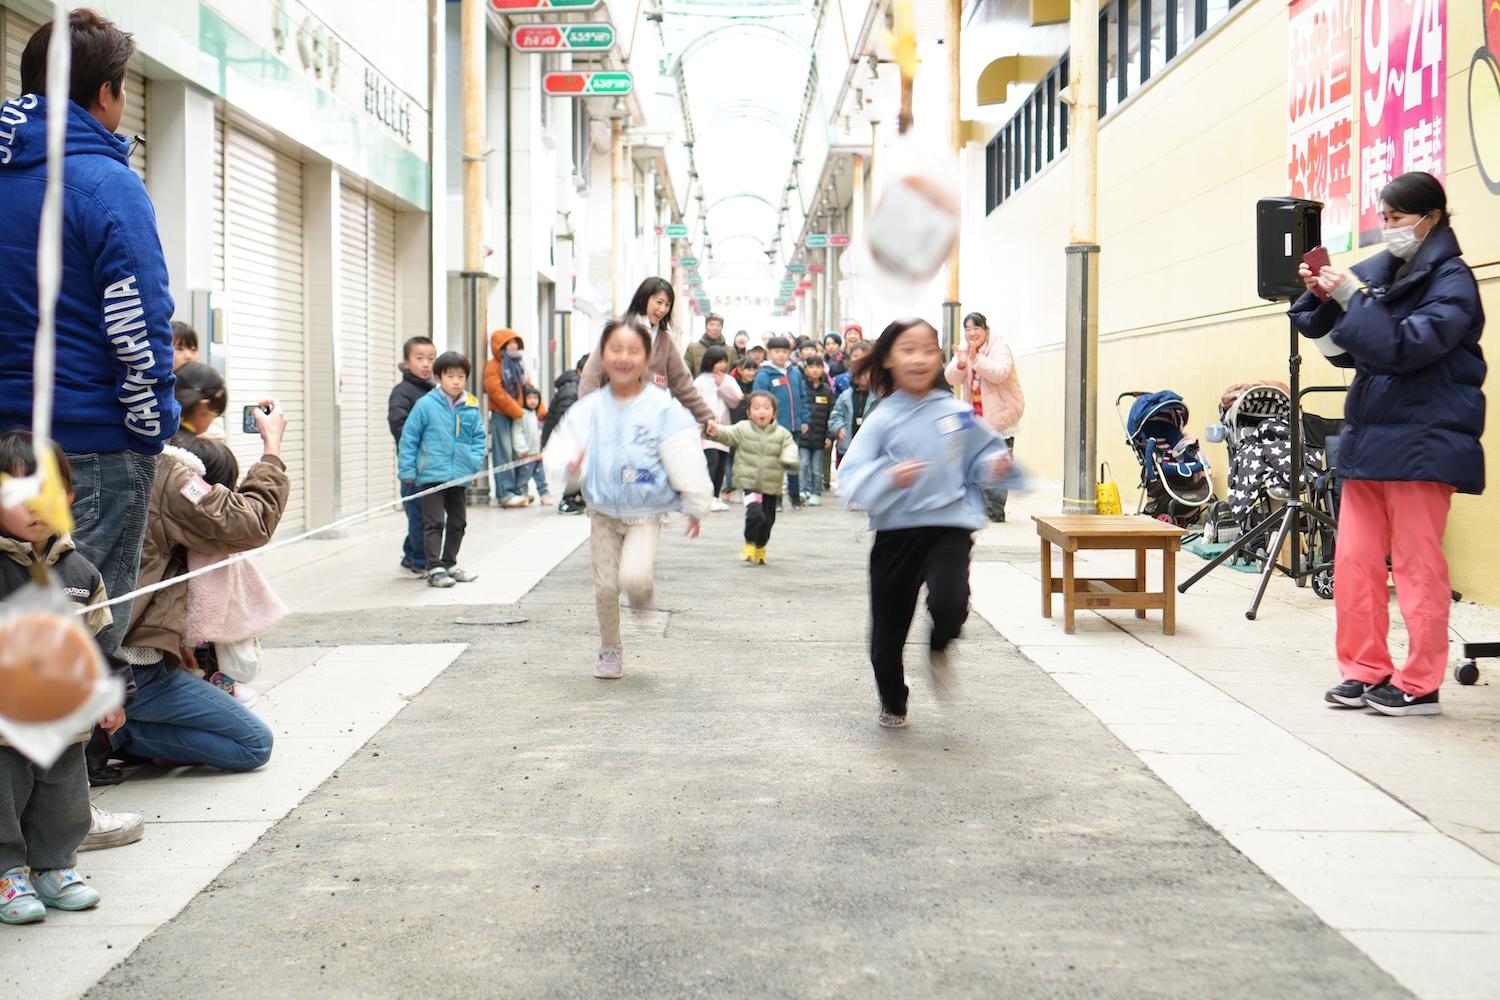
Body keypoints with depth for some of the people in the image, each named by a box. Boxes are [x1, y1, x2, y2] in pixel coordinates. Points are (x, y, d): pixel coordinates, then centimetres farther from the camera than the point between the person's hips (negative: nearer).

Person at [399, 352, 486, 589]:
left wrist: (475, 461, -1)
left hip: (460, 477, 5)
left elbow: (479, 436, 14)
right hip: (431, 475, -5)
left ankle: (449, 564, 29)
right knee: (434, 522, -7)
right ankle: (434, 569, -7)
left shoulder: (470, 408, 3)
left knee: (458, 522, 15)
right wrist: (407, 470, -5)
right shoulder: (425, 405, -8)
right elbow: (409, 437, -4)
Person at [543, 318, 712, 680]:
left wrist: (695, 507, -3)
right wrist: (570, 467, -27)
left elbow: (685, 461, -7)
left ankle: (643, 585, 13)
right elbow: (558, 449, -4)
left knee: (634, 577, -25)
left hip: (646, 514, -3)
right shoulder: (589, 409, -4)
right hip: (604, 513, 3)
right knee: (605, 586, 6)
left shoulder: (663, 408, -12)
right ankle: (609, 650, 28)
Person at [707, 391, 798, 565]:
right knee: (755, 513, -22)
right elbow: (728, 434, -9)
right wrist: (716, 432, -31)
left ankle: (760, 548, 36)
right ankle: (750, 544, 3)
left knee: (768, 520, 11)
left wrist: (788, 460, -30)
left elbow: (789, 447, -9)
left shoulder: (782, 434, 0)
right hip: (749, 483, -2)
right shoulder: (743, 429, -1)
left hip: (771, 487, 2)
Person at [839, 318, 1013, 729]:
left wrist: (995, 466, -7)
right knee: (888, 630, 11)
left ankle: (939, 649, 8)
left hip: (949, 526, 0)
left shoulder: (956, 414, 0)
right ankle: (892, 704, 40)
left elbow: (982, 453, 15)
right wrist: (889, 479, -31)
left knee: (950, 603, -29)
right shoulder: (882, 419, -5)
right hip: (896, 532, 0)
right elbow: (852, 480, -13)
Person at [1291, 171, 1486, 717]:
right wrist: (1324, 300, 2)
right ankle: (1365, 672, 16)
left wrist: (1353, 297, -19)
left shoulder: (1451, 279, -5)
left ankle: (1418, 685, 6)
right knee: (1354, 562, 6)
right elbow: (1344, 350, 17)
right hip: (1368, 437, 7)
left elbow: (1408, 346, -18)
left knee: (1417, 567, -2)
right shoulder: (1379, 271, 13)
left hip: (1421, 441, -7)